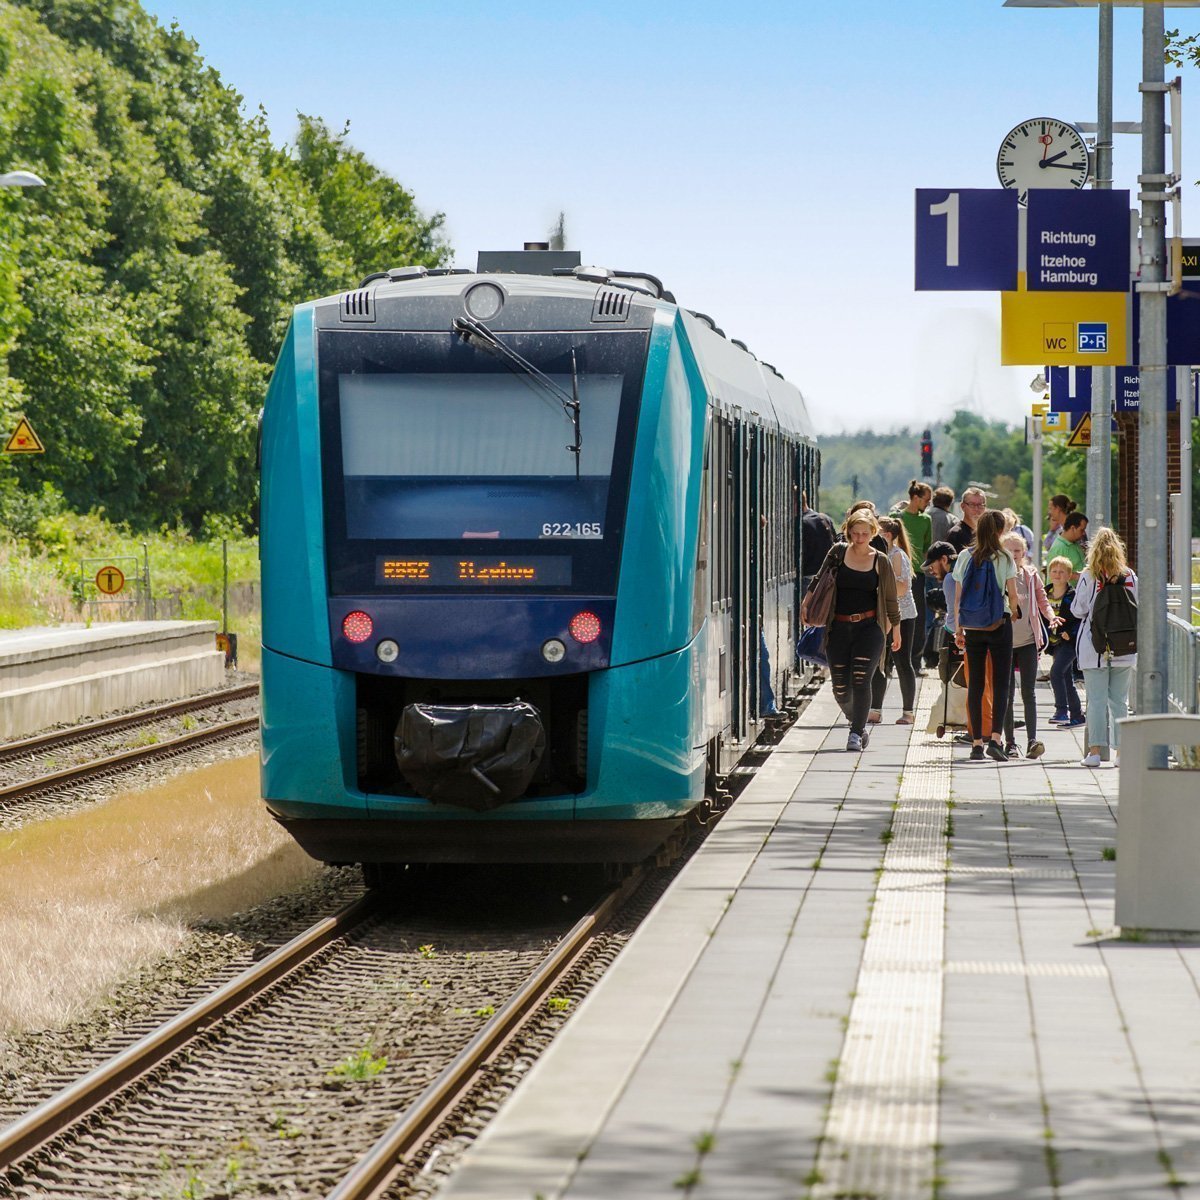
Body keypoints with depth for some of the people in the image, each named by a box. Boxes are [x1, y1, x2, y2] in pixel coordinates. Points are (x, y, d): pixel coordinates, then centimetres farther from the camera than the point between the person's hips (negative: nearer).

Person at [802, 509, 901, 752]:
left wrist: (896, 629, 14)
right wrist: (806, 604, 9)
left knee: (860, 681, -15)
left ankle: (856, 733, -7)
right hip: (839, 628, 2)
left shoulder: (880, 561, 2)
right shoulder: (838, 552, 4)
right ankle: (858, 724, 27)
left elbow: (890, 598, 10)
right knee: (840, 689, 1)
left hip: (869, 627, -2)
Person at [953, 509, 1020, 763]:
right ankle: (995, 737, -14)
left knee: (975, 684, 6)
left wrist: (958, 628, 11)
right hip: (999, 624, -3)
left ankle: (976, 742, 5)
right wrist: (1012, 611, 13)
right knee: (1000, 683, 0)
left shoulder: (965, 557, 3)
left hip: (972, 625, 3)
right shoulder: (1004, 558, -6)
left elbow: (958, 597, 5)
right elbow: (1012, 594, -8)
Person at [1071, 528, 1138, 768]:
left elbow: (1078, 609, -4)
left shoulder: (1089, 577, -7)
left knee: (1096, 700, -1)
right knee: (1119, 700, 8)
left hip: (1094, 647, -2)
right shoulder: (1129, 577, 0)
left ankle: (1095, 750, -5)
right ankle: (1121, 750, 7)